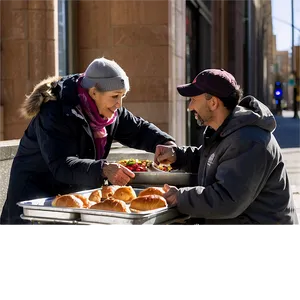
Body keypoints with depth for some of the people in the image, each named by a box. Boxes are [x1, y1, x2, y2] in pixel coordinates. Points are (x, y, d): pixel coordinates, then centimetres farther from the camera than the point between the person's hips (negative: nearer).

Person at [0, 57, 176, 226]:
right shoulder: (55, 113, -25)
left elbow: (138, 129, 10)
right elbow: (60, 165, -34)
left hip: (78, 193, 7)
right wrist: (103, 170, -47)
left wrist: (166, 143, -9)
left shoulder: (109, 109, -1)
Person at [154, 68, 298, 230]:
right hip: (230, 223, 9)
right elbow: (207, 160, 24)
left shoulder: (248, 142, -26)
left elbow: (226, 201, -31)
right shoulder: (222, 129, 7)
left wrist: (179, 198, -21)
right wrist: (176, 155, 4)